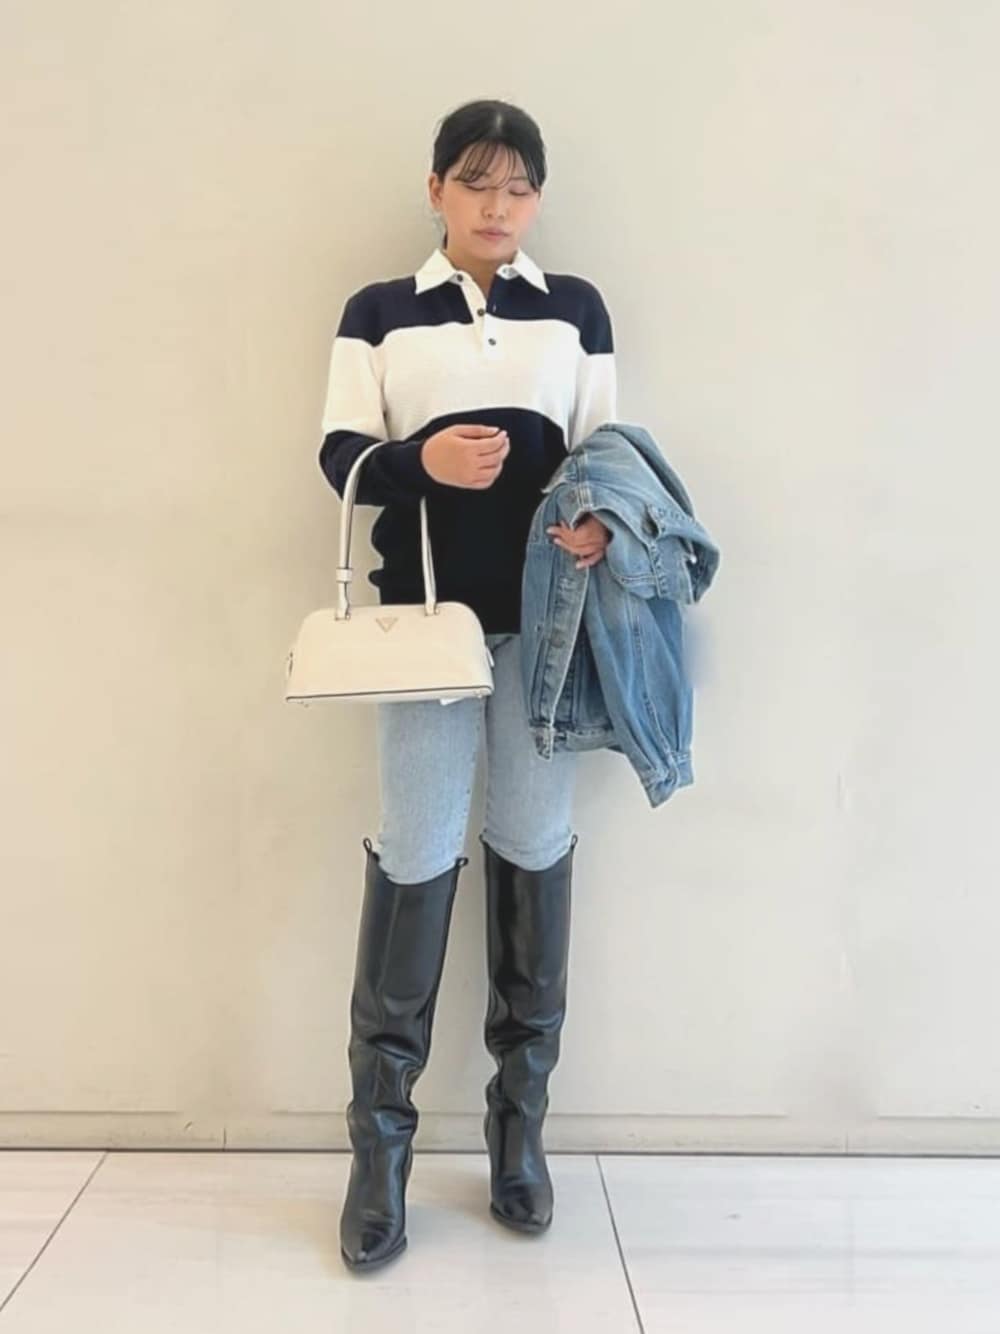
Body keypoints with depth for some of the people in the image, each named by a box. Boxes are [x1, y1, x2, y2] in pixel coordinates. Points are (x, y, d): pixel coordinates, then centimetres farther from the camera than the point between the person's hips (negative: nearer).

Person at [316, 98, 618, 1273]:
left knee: (533, 850, 6)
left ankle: (519, 1121, 21)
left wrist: (602, 519, -12)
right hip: (423, 614, -1)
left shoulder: (576, 310, 11)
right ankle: (380, 1141, 11)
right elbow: (340, 458, 3)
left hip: (548, 615, 2)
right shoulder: (377, 312, 9)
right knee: (414, 856, -2)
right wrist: (421, 461, -18)